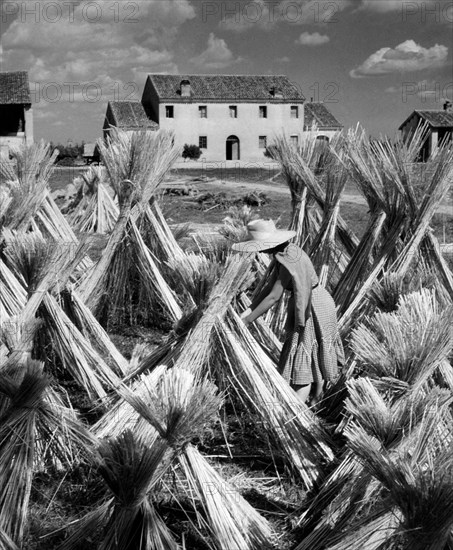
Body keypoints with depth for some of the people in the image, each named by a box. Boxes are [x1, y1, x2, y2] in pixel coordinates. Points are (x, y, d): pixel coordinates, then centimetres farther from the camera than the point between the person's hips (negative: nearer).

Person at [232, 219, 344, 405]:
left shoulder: (288, 260, -28)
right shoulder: (282, 253, 1)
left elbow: (274, 297, -28)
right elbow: (270, 285, 4)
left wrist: (246, 321, -24)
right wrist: (248, 310, -3)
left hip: (314, 308, -9)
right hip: (307, 306, 9)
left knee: (304, 357, -8)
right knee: (314, 355, 19)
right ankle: (316, 400, 33)